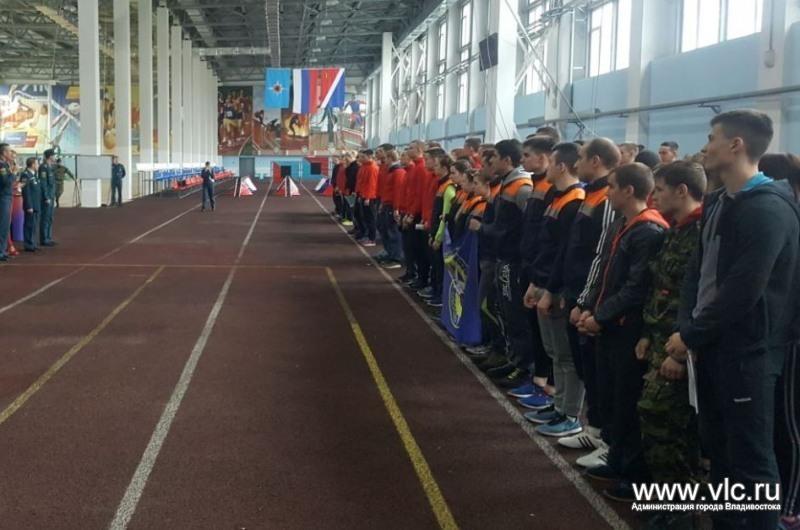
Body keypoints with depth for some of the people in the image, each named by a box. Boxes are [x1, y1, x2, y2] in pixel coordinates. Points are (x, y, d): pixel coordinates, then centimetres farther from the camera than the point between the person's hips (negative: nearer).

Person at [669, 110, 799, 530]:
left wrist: (691, 336, -14)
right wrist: (686, 328, -2)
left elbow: (741, 291, -22)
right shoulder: (717, 202, 13)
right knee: (717, 447, 17)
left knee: (750, 457, -1)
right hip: (712, 345, 9)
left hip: (747, 351, -9)